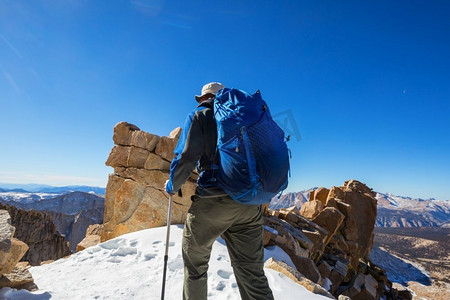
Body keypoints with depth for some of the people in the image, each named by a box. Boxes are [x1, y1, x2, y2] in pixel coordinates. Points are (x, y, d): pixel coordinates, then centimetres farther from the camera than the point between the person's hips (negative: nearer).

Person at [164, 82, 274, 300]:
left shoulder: (199, 116, 5)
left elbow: (187, 157, -9)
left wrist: (172, 185, 8)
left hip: (212, 200, -4)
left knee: (195, 265, 18)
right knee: (252, 273, 10)